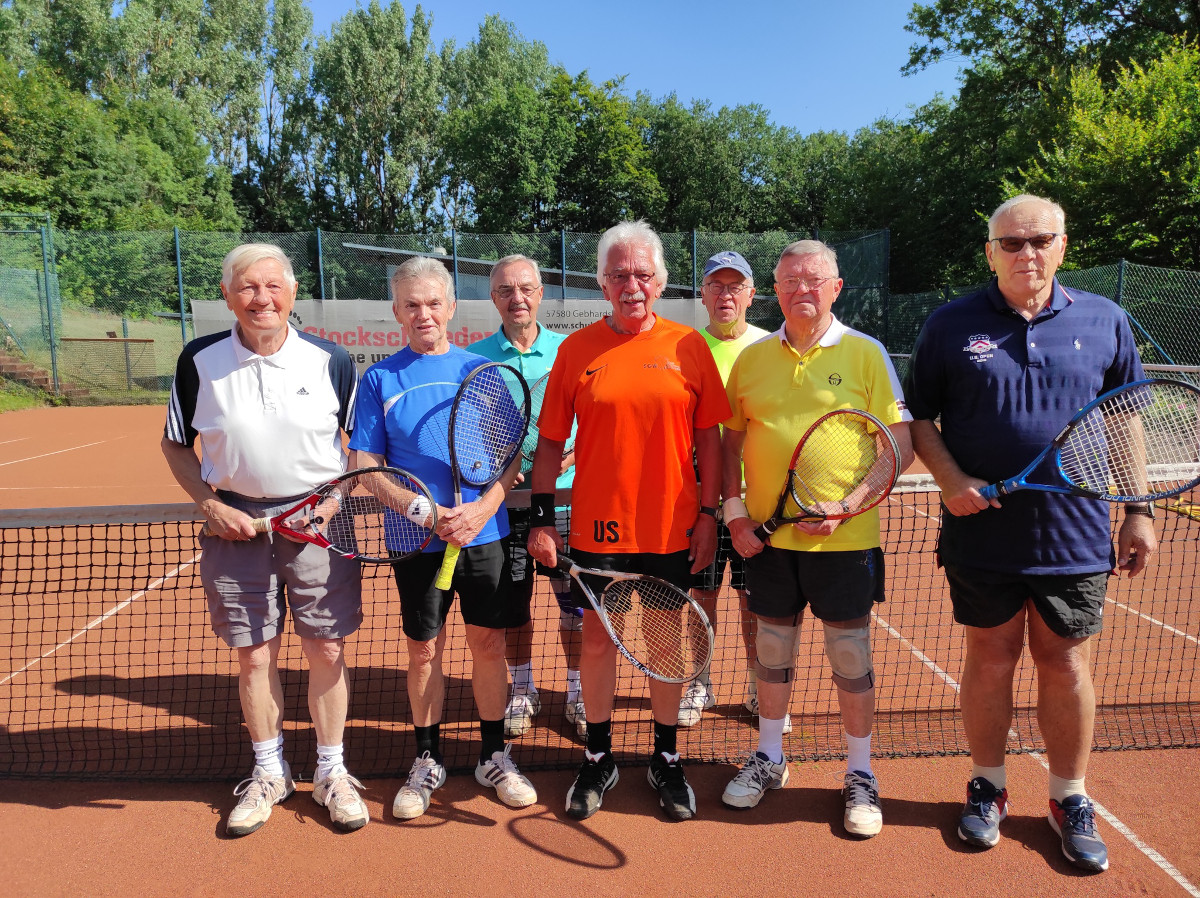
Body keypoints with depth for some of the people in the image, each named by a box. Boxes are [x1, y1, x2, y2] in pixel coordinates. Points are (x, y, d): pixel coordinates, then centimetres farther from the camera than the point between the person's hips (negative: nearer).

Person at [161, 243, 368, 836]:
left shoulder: (330, 361, -4)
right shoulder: (200, 361, -2)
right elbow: (176, 443, 9)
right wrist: (211, 506, -3)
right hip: (236, 521, 1)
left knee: (326, 648, 5)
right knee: (254, 654, 9)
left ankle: (331, 772, 24)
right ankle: (269, 772, 31)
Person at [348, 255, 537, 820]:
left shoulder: (482, 370, 4)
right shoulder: (380, 379, 3)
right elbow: (365, 466, -1)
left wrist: (484, 507, -14)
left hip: (485, 534, 1)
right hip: (416, 540, 0)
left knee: (489, 643, 8)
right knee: (424, 651, 9)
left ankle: (493, 758, 25)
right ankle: (427, 761, 27)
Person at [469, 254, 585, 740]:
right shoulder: (475, 357, 2)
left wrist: (575, 455, -14)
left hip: (565, 495, 0)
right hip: (504, 500, 1)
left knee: (575, 599, 5)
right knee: (513, 598, 10)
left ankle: (577, 691, 24)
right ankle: (521, 690, 30)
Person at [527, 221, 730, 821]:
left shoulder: (688, 347, 1)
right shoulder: (576, 349, 0)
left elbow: (708, 437, 4)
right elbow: (551, 440, 3)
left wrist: (709, 512, -1)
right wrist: (541, 516, -2)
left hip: (673, 529, 0)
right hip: (598, 528, 0)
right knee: (597, 639, 10)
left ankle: (666, 759, 31)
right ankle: (598, 759, 29)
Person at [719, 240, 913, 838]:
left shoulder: (865, 353, -3)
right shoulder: (752, 357, 6)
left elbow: (901, 442, -5)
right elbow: (731, 440, 12)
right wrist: (734, 510, 1)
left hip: (844, 538, -3)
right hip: (768, 535, 3)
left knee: (850, 654, 6)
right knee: (773, 646, 14)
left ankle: (860, 775, 25)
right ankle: (769, 759, 33)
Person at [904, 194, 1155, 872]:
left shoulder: (1105, 322, 5)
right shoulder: (951, 326, -1)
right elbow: (919, 416, 3)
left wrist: (1139, 512, 6)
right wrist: (951, 480, -12)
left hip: (1075, 534, 1)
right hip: (982, 532, -1)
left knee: (1066, 663, 10)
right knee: (991, 657, 11)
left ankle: (1071, 798, 29)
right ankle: (988, 786, 29)